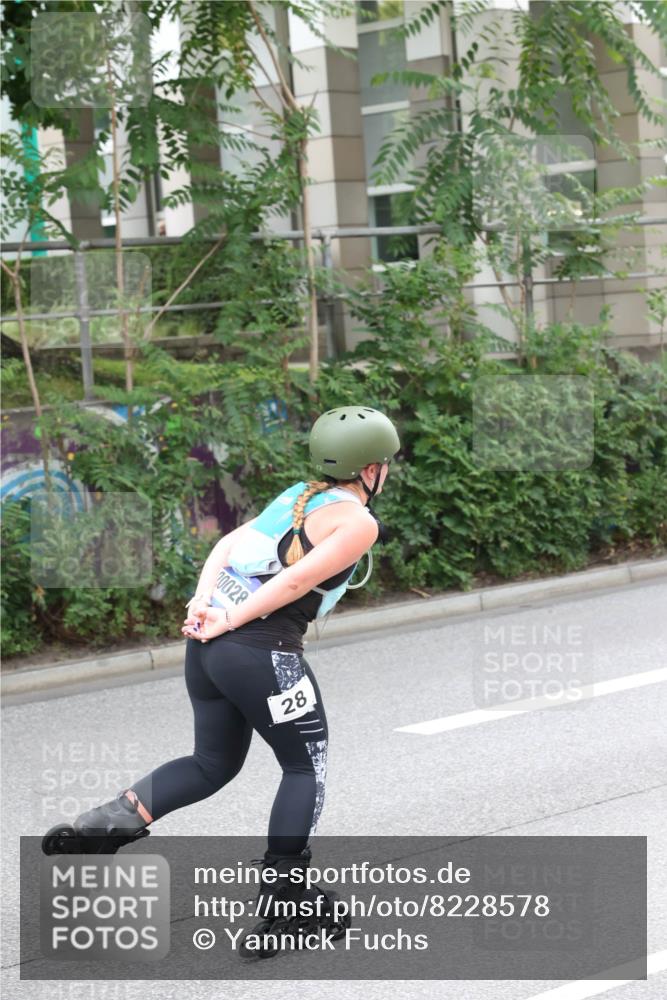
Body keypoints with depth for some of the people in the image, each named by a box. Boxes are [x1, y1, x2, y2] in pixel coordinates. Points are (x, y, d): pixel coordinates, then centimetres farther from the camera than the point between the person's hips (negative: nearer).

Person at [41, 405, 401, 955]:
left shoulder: (300, 497, 20)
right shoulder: (358, 521, -4)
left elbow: (229, 544, 10)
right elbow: (296, 581, -15)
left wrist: (203, 600, -1)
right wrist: (229, 621, -12)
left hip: (209, 640, 8)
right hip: (262, 650, -8)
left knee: (213, 764, 22)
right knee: (306, 767, 10)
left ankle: (115, 817, 4)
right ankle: (279, 900, 11)